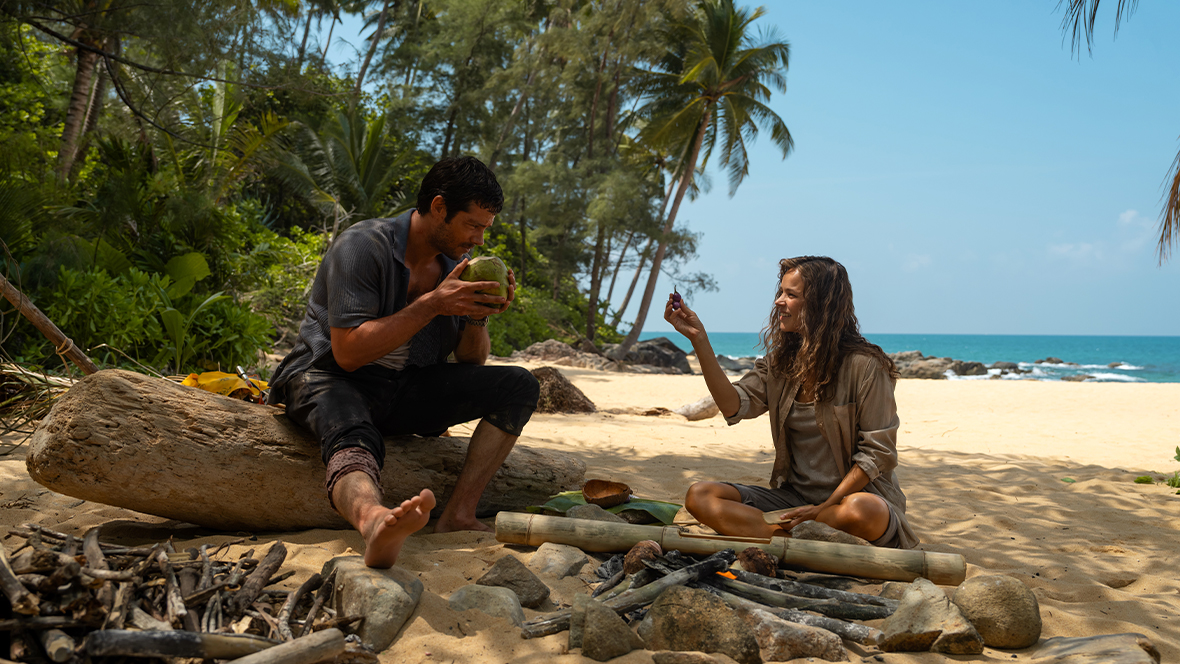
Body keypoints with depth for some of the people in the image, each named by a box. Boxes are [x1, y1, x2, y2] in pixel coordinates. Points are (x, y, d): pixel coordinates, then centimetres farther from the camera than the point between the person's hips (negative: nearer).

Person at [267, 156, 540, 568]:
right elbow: (348, 353, -22)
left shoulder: (456, 264, 6)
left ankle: (458, 515, -20)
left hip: (406, 389, 7)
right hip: (329, 378, -6)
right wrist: (432, 305, -24)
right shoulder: (363, 246, -15)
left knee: (518, 386, -10)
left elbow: (471, 363, 11)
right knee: (354, 442, -41)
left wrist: (478, 316, -11)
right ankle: (374, 522, -74)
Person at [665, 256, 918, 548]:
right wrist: (698, 338, -10)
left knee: (862, 510, -41)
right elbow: (735, 406, -6)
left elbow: (878, 454, -11)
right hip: (794, 498, 5)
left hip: (853, 494, -5)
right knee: (699, 496, -15)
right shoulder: (780, 361, 9)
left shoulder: (864, 366, -10)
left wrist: (824, 507, -17)